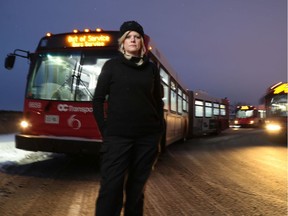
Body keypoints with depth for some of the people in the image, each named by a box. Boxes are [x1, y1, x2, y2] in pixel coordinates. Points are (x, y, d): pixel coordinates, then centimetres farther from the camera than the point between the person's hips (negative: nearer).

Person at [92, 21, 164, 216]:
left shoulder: (151, 68, 11)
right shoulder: (112, 65, 5)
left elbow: (158, 102, 14)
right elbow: (98, 100, 4)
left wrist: (158, 133, 7)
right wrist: (106, 130, -3)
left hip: (147, 137, 3)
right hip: (117, 136, -2)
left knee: (137, 187, 10)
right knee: (111, 187, -5)